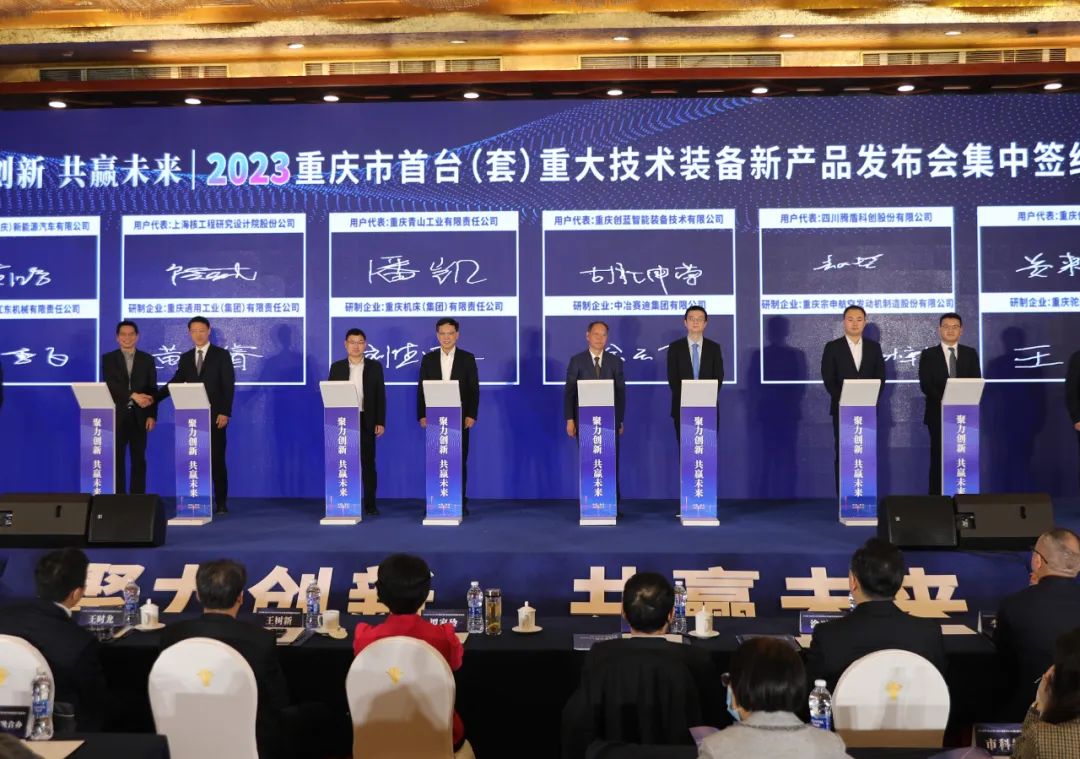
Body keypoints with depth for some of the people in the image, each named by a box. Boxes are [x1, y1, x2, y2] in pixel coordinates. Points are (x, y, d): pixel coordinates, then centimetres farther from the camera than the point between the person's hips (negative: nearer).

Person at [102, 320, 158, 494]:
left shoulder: (147, 359, 8)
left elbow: (152, 390, 4)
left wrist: (152, 415, -5)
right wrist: (133, 395, -21)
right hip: (117, 415, -1)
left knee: (139, 459, 3)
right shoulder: (108, 359, 4)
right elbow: (110, 385, -9)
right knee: (117, 459, 1)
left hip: (139, 416, 1)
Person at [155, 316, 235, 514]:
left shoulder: (222, 355, 0)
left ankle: (220, 502, 4)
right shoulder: (185, 358, 13)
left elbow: (229, 386, -6)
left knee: (217, 460, -1)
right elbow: (175, 383, 12)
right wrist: (154, 397, -3)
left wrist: (225, 413, -14)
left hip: (215, 416, -4)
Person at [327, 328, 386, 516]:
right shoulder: (337, 367, 6)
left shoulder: (375, 366, 5)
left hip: (366, 421, 0)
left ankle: (370, 504, 8)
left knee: (368, 463, 2)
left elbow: (380, 396, 3)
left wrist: (380, 422, -4)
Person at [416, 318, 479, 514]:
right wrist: (422, 415, -3)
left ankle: (460, 502, 8)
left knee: (459, 460, 2)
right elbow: (421, 388, 5)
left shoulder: (467, 358, 3)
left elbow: (474, 389, 0)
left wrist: (471, 415, -9)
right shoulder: (428, 359, 7)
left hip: (459, 417, -1)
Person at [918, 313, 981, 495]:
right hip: (938, 413, -2)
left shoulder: (970, 353, 11)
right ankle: (936, 497, 3)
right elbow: (925, 385, -5)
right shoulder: (928, 354, 4)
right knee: (938, 458, 0)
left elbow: (976, 383, 3)